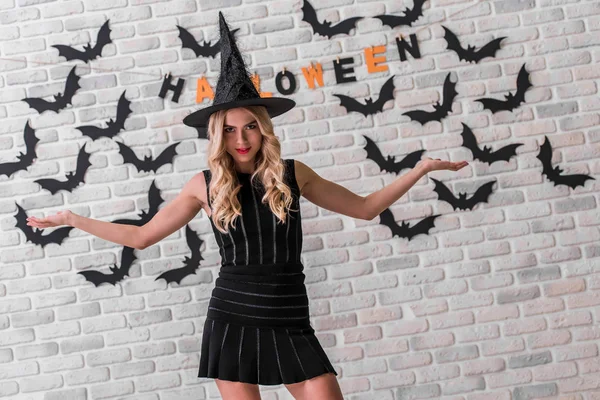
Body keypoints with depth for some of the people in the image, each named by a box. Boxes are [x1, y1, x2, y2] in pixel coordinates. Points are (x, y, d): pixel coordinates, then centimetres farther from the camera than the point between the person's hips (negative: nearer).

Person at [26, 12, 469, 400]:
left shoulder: (292, 174, 0)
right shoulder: (206, 185, 1)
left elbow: (365, 207, 11)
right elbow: (141, 236, 11)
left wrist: (421, 168, 7)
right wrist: (71, 218, 11)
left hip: (290, 322, 0)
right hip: (232, 319, 0)